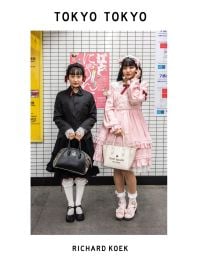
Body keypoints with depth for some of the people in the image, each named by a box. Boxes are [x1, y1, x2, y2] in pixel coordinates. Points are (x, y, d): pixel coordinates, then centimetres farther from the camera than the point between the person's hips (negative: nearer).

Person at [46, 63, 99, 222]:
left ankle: (78, 204, 22)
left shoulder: (88, 96, 2)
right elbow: (57, 118, 1)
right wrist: (67, 130, -16)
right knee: (66, 172, 3)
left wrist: (83, 129, -16)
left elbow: (93, 117, 1)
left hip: (84, 139, 0)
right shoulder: (61, 96, 2)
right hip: (65, 139, 0)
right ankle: (70, 205, 17)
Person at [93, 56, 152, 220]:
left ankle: (132, 202, 18)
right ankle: (121, 202, 21)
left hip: (132, 129, -2)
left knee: (127, 168, -3)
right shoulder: (115, 86, 10)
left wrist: (133, 82, -5)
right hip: (116, 129, 2)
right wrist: (115, 126, -13)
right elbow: (108, 108, 0)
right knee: (117, 167, 5)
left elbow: (136, 100, -15)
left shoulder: (141, 86, 7)